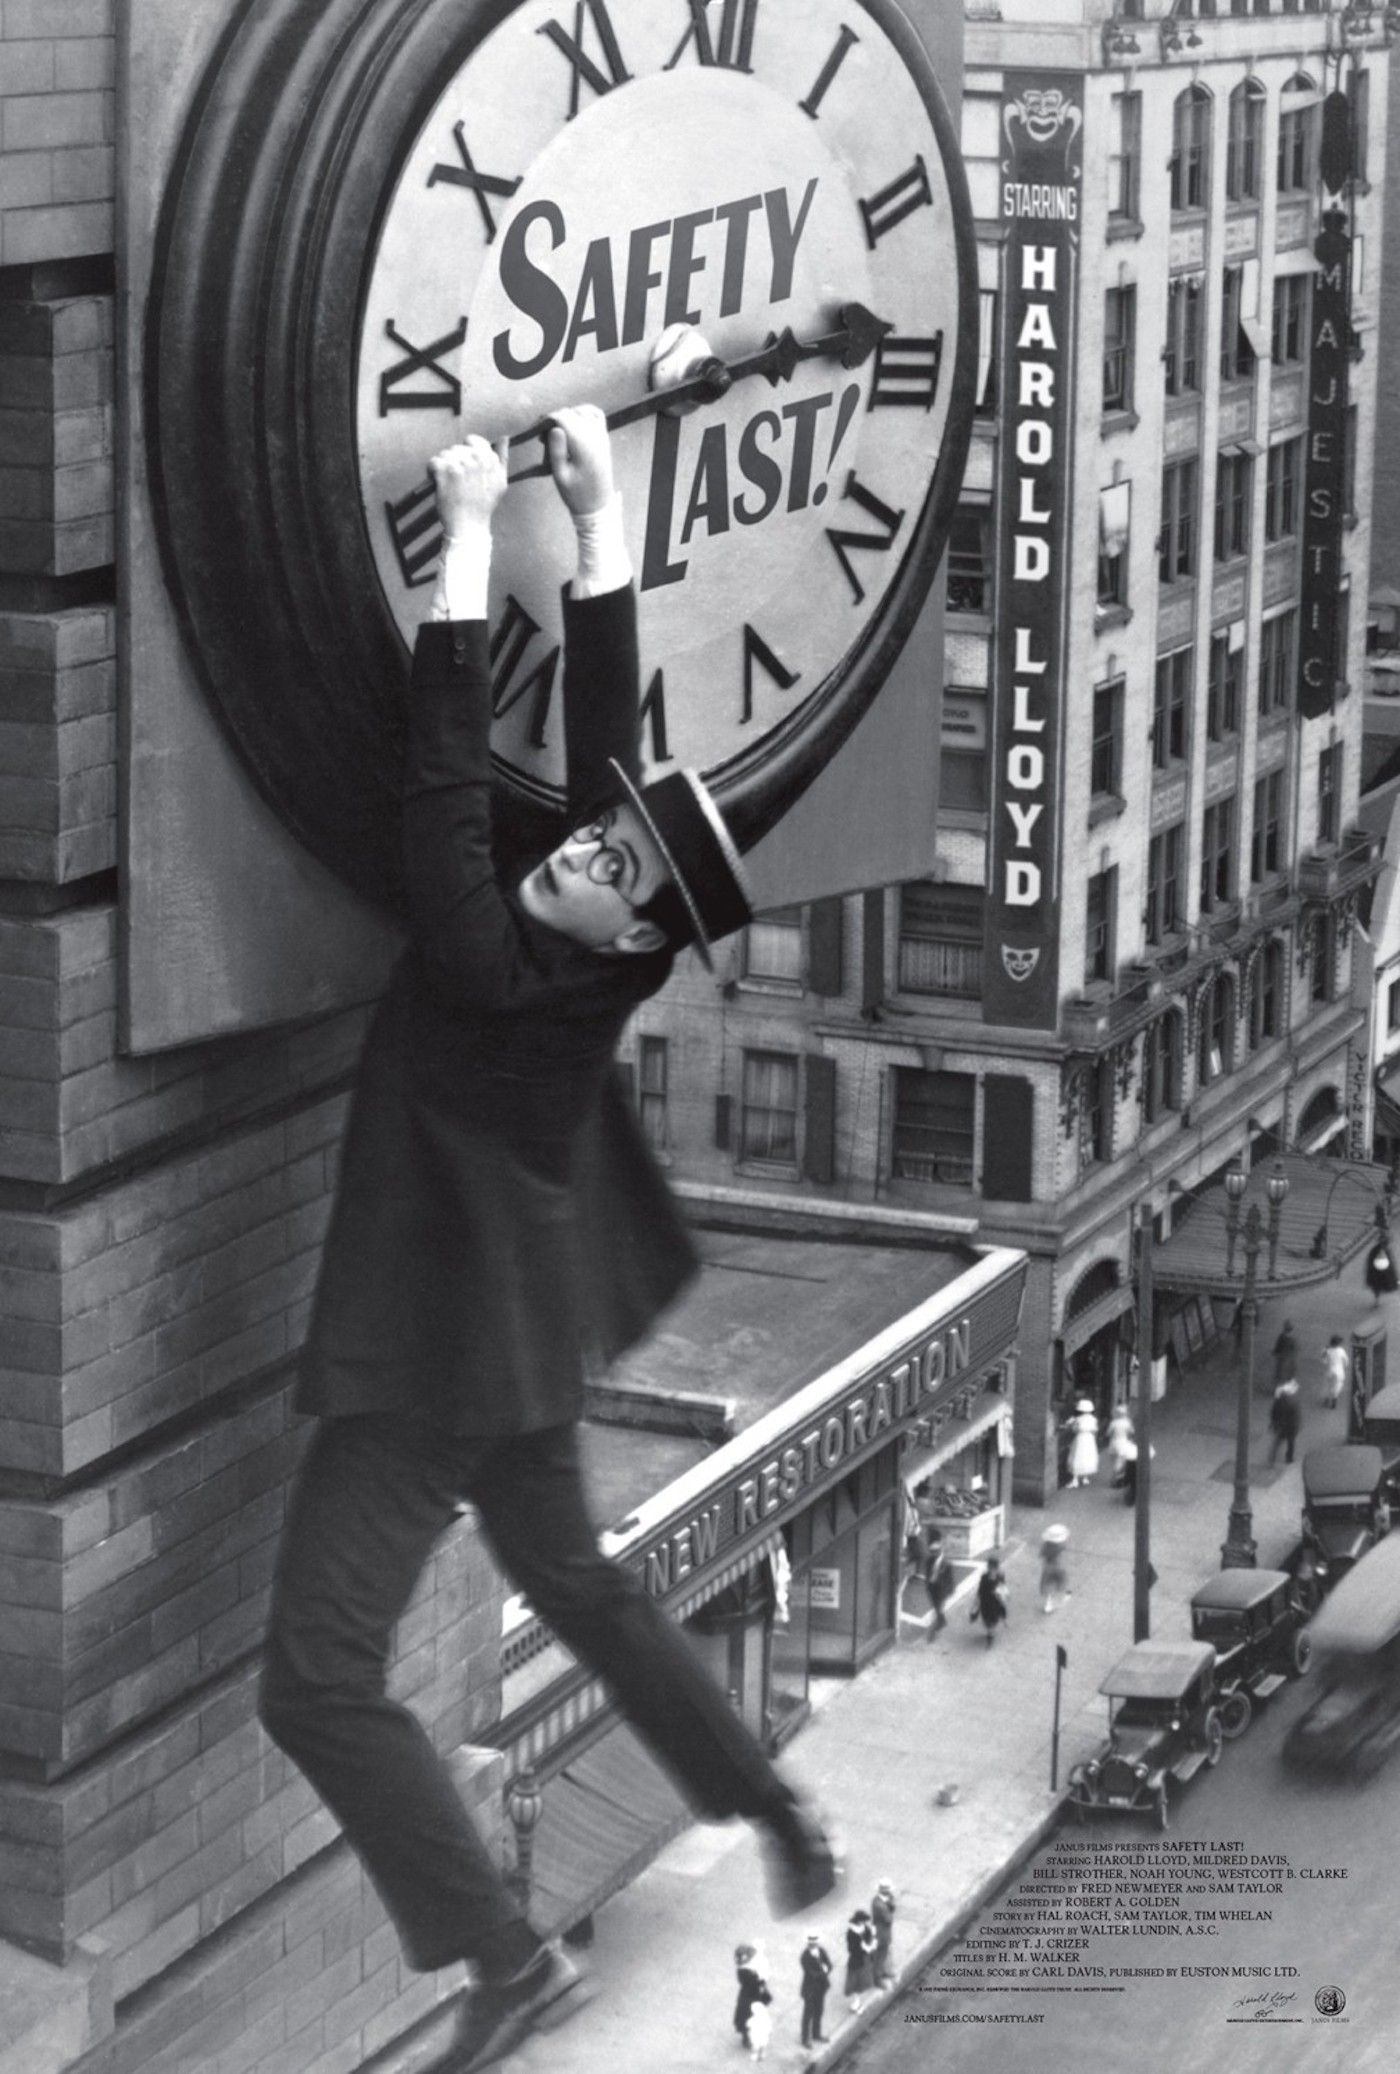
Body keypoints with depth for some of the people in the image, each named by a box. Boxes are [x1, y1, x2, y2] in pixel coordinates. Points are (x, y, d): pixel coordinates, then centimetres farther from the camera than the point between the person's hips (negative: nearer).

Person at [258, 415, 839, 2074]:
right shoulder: (576, 952, -9)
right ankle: (783, 1823, 35)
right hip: (511, 1339, 9)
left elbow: (446, 783, -30)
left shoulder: (500, 974, -28)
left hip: (433, 1363, -9)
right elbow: (603, 724, -5)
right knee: (578, 1586, 27)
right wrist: (596, 514, -7)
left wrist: (469, 539, -27)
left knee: (318, 1679, -7)